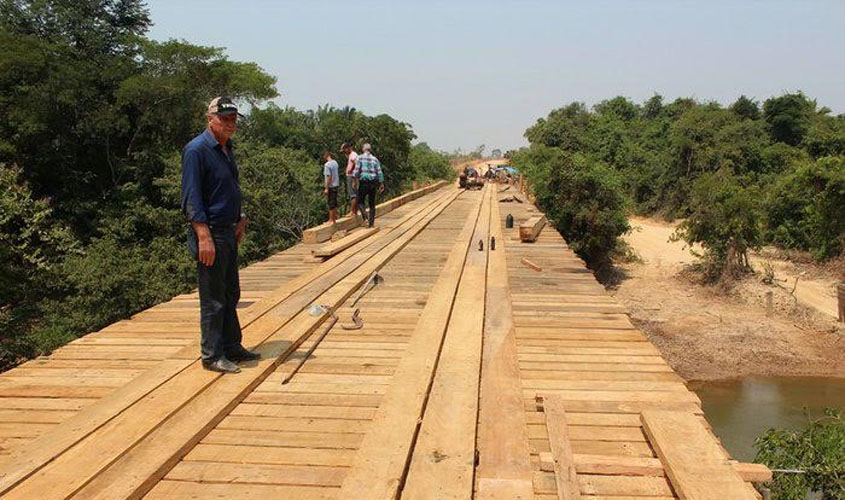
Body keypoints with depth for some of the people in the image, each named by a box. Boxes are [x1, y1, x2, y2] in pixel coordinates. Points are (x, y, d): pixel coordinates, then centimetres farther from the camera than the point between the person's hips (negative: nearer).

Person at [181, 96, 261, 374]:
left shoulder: (226, 149, 15)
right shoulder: (197, 150, -14)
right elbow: (191, 197, -19)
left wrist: (240, 219, 15)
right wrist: (204, 237, -23)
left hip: (229, 233, 9)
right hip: (210, 233, -9)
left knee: (231, 295, 16)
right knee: (213, 299, -2)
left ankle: (231, 346, 27)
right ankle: (212, 356, 8)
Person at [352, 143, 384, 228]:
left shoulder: (360, 158, -1)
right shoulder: (375, 159, 7)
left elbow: (357, 170, -10)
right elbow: (379, 172, 4)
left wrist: (354, 180, -6)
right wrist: (381, 184, 8)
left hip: (364, 182, -3)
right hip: (373, 182, 3)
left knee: (360, 201, 8)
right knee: (372, 203, 10)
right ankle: (371, 223, 9)